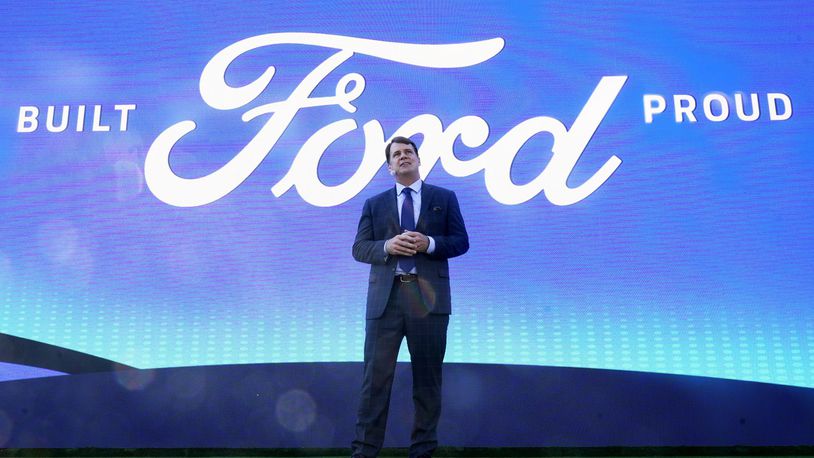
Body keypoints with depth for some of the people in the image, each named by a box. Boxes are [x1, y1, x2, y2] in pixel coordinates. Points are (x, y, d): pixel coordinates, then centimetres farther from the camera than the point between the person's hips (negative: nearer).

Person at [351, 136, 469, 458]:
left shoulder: (444, 198, 12)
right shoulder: (374, 204, 15)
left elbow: (461, 241, 6)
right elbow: (359, 248, 7)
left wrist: (429, 244, -12)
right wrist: (387, 246, -13)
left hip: (428, 297, 0)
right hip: (385, 298, 1)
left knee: (427, 377, 6)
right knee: (376, 376, -1)